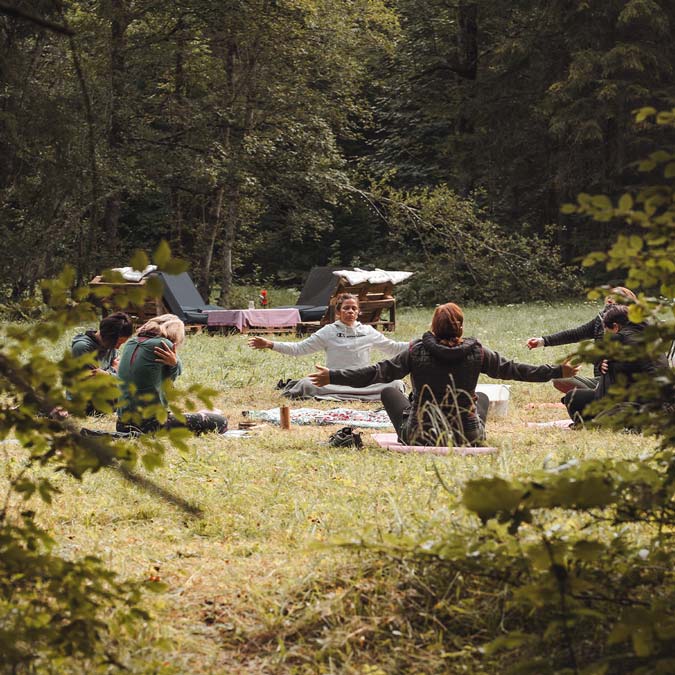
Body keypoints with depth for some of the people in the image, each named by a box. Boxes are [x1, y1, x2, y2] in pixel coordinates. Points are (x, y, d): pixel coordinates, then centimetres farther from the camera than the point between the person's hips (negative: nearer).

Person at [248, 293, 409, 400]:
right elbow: (299, 348, 5)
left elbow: (393, 347, 22)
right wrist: (270, 345, -6)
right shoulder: (328, 332, 8)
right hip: (334, 382, -3)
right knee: (306, 384, -31)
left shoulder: (368, 332, 14)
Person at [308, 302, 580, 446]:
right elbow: (510, 369, 1)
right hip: (467, 437, 1)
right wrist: (557, 372, 13)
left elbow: (379, 372, -10)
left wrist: (333, 377, -4)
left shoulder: (417, 351, -11)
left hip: (420, 434, -1)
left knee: (388, 392, 23)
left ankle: (407, 435, 15)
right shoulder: (476, 352, -8)